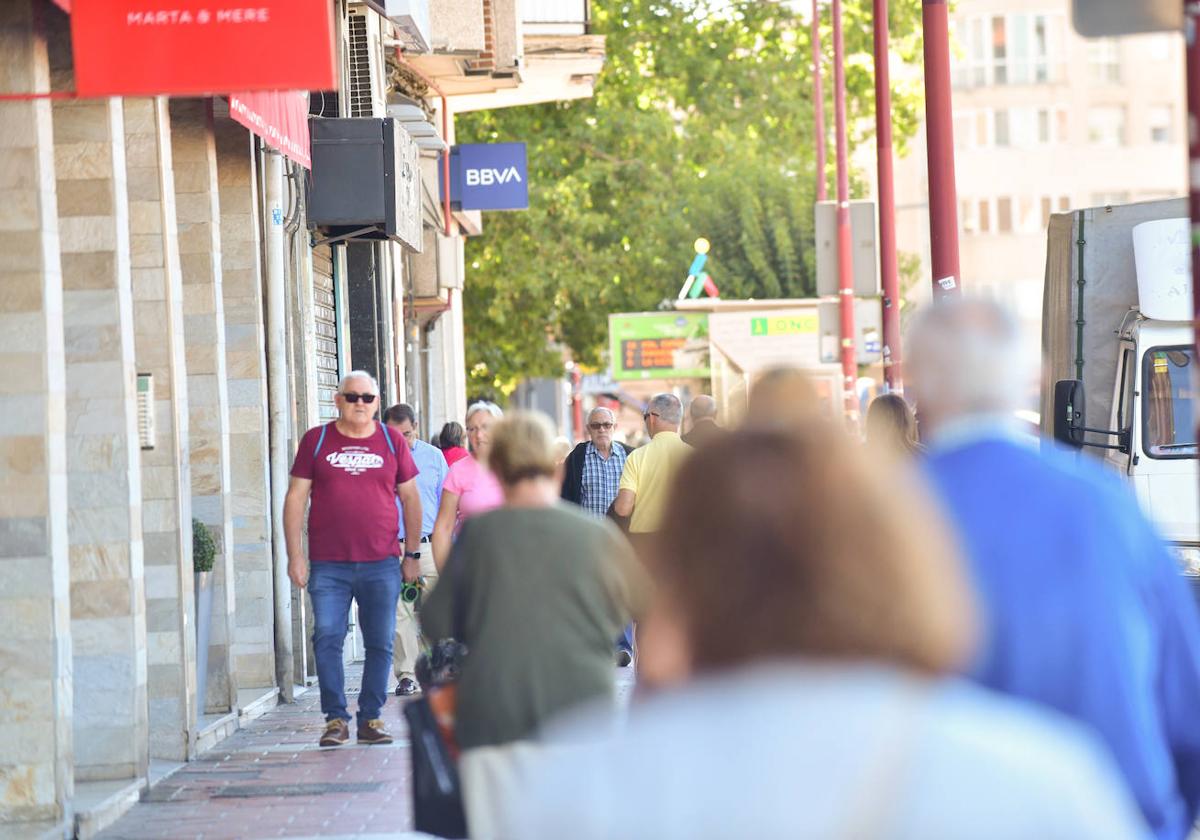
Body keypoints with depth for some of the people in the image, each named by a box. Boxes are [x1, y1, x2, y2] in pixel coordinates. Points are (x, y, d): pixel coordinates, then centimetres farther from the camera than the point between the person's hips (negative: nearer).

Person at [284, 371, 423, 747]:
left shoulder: (391, 441, 9)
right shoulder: (316, 441, 6)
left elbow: (410, 498, 15)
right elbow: (295, 499, 5)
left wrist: (412, 554, 12)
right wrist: (295, 555, -1)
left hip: (381, 564, 1)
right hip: (328, 564, -1)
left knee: (380, 644, 2)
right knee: (327, 639, -7)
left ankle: (371, 718, 11)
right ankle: (335, 718, 1)